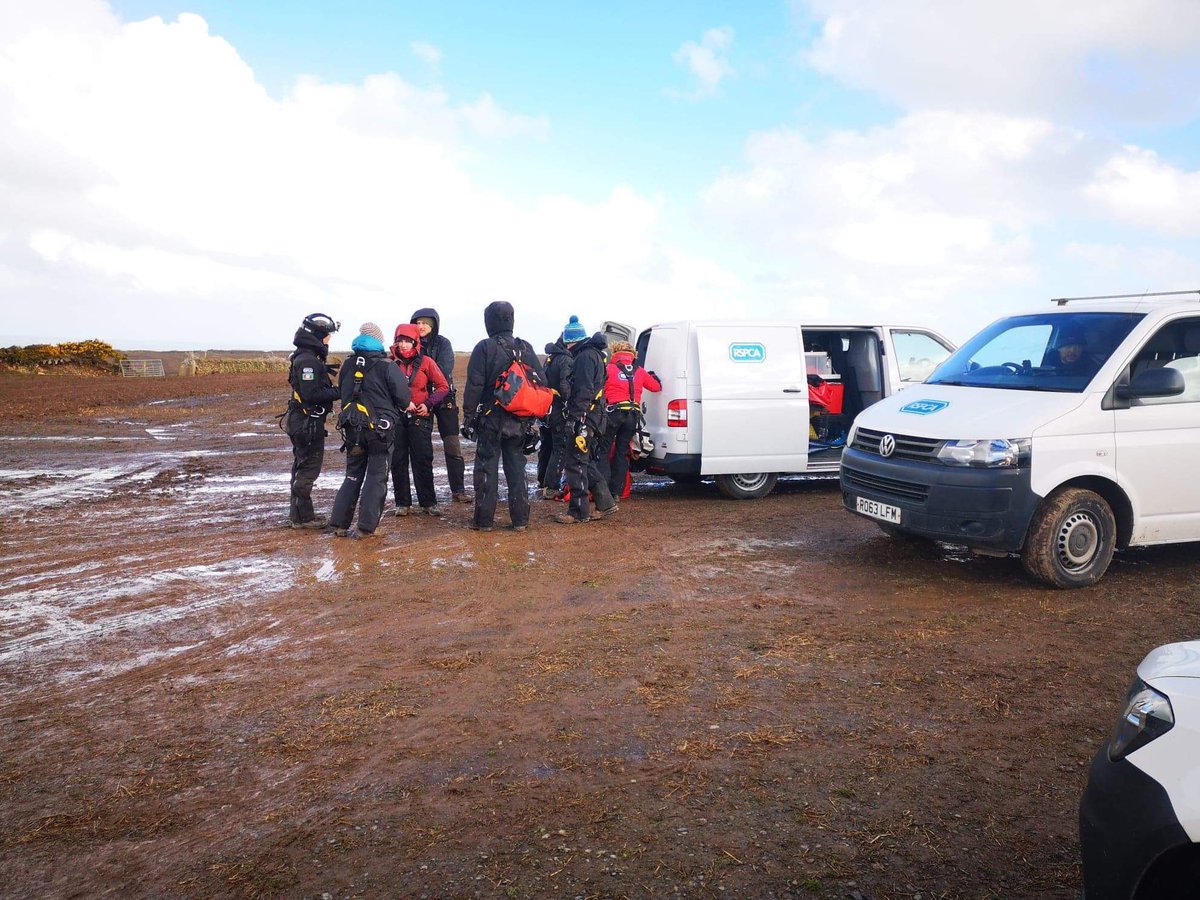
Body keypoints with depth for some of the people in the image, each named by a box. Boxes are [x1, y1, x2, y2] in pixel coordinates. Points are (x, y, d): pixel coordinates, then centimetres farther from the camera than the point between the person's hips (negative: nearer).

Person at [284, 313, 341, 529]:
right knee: (308, 469, -4)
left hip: (302, 421, 11)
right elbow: (311, 394, -25)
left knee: (302, 467, 16)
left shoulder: (306, 357, 14)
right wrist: (338, 393, -18)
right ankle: (302, 517, 2)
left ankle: (298, 514, 25)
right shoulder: (308, 360, -18)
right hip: (309, 422, -11)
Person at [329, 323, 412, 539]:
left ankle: (339, 524, 13)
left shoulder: (348, 365, 4)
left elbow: (342, 392, 16)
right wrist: (406, 405, 12)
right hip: (380, 429, -5)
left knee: (353, 474, 16)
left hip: (353, 428, 5)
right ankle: (366, 527, 1)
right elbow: (403, 397, -10)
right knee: (376, 476, 4)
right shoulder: (387, 367, -12)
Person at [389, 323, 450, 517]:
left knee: (423, 461, 1)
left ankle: (428, 502, 9)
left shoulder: (426, 362, -1)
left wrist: (428, 404, -10)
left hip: (420, 418, -1)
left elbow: (443, 386, 1)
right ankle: (402, 503, 15)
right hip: (396, 417, 2)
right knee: (398, 461, 5)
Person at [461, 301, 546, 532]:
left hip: (491, 419, -4)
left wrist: (468, 415, -6)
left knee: (486, 469, 4)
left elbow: (474, 385, -13)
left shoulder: (485, 348, -9)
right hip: (518, 422, 4)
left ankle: (483, 520, 6)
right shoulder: (525, 348, 4)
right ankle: (520, 520, 11)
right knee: (517, 469, 10)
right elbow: (541, 382, 4)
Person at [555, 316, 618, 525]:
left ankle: (579, 512, 0)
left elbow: (584, 392, -22)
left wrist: (577, 418, -25)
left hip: (584, 419, -11)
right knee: (586, 462, 18)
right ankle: (605, 503, 20)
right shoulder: (593, 355, 20)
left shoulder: (585, 357, -13)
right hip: (593, 419, 11)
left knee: (575, 464, -5)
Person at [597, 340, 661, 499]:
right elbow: (656, 387, 20)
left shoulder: (609, 369, 2)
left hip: (613, 413, -4)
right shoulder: (640, 372, 12)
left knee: (603, 450, 4)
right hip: (633, 415, 4)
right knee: (622, 452, 11)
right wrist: (653, 376, 41)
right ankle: (616, 491, 11)